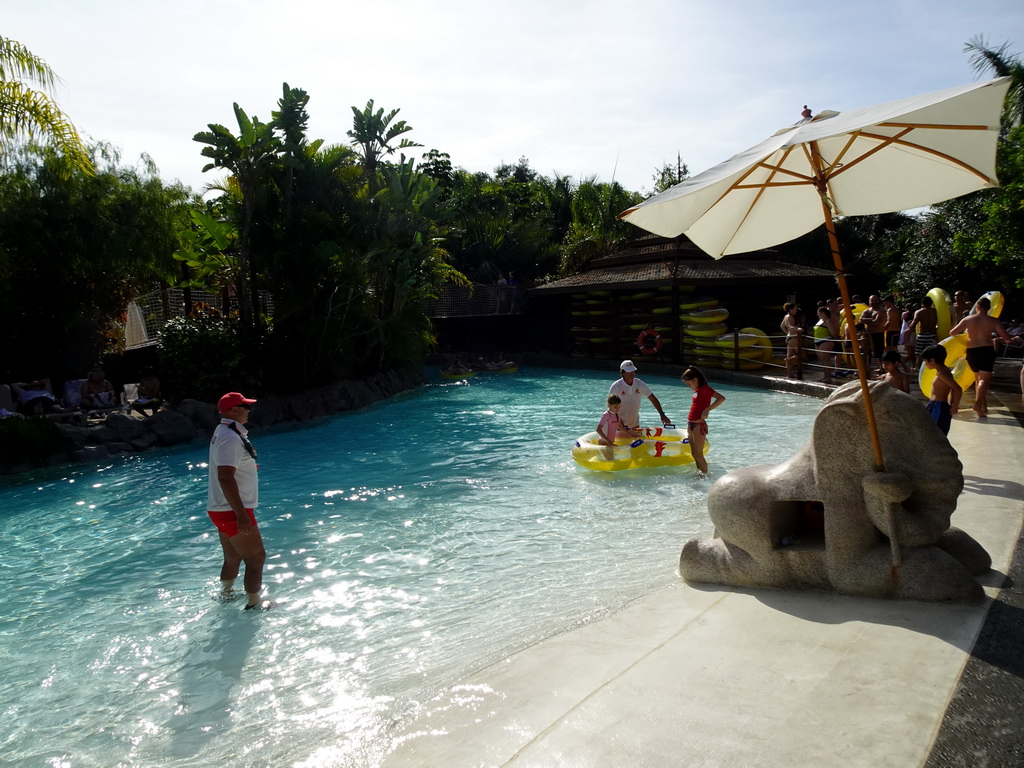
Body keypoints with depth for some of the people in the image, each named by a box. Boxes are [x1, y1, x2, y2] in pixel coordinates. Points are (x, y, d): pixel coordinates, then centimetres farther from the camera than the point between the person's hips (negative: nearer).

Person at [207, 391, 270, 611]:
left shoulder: (224, 432, 12)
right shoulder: (231, 438, -21)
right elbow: (225, 477, -29)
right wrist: (241, 513, -30)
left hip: (225, 510, 10)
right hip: (232, 511, -10)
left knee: (233, 558, 23)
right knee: (256, 557, -1)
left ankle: (226, 595, 37)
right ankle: (254, 604, 8)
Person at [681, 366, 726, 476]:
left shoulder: (704, 389, -12)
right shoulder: (697, 390, 13)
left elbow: (721, 398, -23)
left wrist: (707, 409, -25)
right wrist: (689, 425, 16)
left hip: (699, 425, -9)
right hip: (691, 425, 9)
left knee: (698, 454, -6)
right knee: (694, 454, 14)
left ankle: (705, 475, 3)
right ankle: (699, 473, 23)